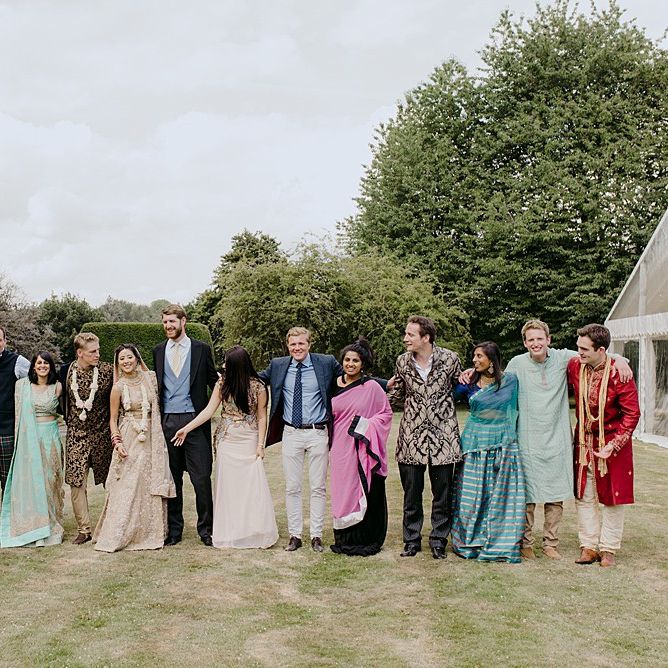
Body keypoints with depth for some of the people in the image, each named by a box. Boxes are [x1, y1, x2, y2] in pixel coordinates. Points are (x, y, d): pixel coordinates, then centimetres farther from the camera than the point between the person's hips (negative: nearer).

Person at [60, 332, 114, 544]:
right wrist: (69, 420, 10)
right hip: (76, 435, 1)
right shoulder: (66, 371, 0)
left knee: (110, 481, 7)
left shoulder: (107, 370, -5)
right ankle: (83, 529, 9)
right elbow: (62, 400, 13)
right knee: (76, 482, -1)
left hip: (102, 435, -1)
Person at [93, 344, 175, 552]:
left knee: (151, 486, 6)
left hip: (151, 439, 3)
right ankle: (116, 536, 6)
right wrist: (117, 442, -11)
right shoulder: (118, 387, -4)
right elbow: (113, 419, 0)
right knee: (127, 487, -3)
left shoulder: (149, 378, 3)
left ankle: (150, 533, 17)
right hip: (129, 440, -3)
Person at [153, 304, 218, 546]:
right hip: (167, 422, 3)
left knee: (201, 478, -2)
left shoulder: (201, 349, 3)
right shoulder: (159, 351, 11)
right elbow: (156, 385, 15)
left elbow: (214, 381, 8)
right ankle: (173, 529, 20)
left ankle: (206, 529, 10)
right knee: (171, 478, 9)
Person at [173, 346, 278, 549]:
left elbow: (261, 417, -2)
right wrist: (186, 429, -9)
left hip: (249, 441, -3)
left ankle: (256, 533, 8)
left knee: (253, 485, -4)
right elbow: (209, 410, -3)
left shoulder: (257, 386, -7)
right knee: (227, 485, 4)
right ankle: (230, 533, 13)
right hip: (226, 441, 3)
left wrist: (260, 444, -7)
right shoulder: (223, 383, 0)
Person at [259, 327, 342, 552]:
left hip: (318, 433, -2)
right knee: (292, 487, 7)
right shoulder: (278, 366, 4)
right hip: (291, 433, 2)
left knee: (318, 487, 5)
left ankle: (316, 536, 15)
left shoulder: (327, 363, -2)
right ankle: (294, 535, 18)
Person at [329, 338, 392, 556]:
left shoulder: (372, 387, -5)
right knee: (342, 492, 8)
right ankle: (344, 539, 19)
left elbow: (386, 413, 0)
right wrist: (330, 439, 10)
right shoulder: (335, 385, 6)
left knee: (365, 493, 1)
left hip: (363, 450, -3)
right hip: (341, 448, 4)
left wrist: (366, 426, -13)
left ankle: (366, 540, 12)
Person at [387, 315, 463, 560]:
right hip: (411, 436, 2)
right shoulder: (403, 362, 3)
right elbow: (396, 395, 17)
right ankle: (412, 540, 21)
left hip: (443, 435, -2)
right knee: (411, 493, 8)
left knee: (442, 494, 6)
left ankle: (438, 540, 21)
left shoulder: (449, 359, -5)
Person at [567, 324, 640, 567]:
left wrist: (614, 444, -21)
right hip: (584, 441, 4)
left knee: (612, 496, 7)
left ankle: (608, 549, 18)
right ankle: (589, 546, 18)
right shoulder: (574, 366, -6)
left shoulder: (619, 373, -20)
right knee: (584, 496, 8)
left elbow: (632, 413, -16)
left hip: (612, 441, -4)